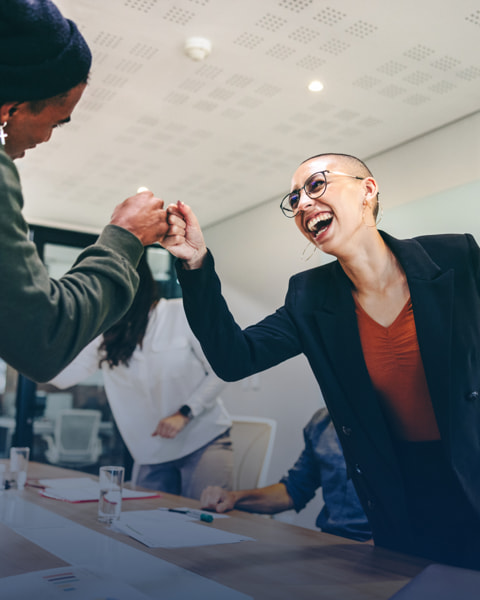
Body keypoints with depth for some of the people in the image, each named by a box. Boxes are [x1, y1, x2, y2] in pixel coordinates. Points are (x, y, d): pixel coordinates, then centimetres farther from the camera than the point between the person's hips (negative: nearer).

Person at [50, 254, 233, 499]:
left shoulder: (182, 313, -6)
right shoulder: (106, 333, 5)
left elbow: (219, 371, -5)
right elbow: (63, 376, -4)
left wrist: (184, 414, -14)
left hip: (205, 442, -3)